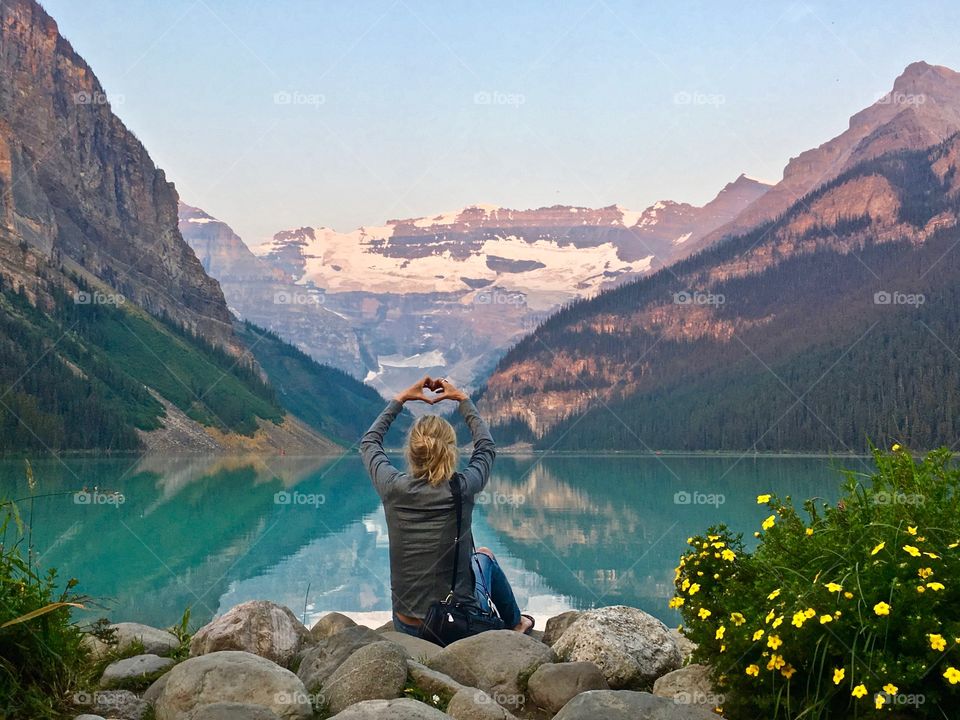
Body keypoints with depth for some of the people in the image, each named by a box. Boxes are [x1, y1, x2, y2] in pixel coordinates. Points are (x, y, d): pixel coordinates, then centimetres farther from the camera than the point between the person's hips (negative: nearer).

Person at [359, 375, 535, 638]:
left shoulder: (393, 487, -13)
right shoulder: (462, 489, -16)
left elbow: (369, 442, 10)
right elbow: (486, 446, 7)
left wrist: (399, 400, 16)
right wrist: (462, 399, 15)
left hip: (406, 628, 2)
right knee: (484, 556, 32)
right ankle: (515, 623, 54)